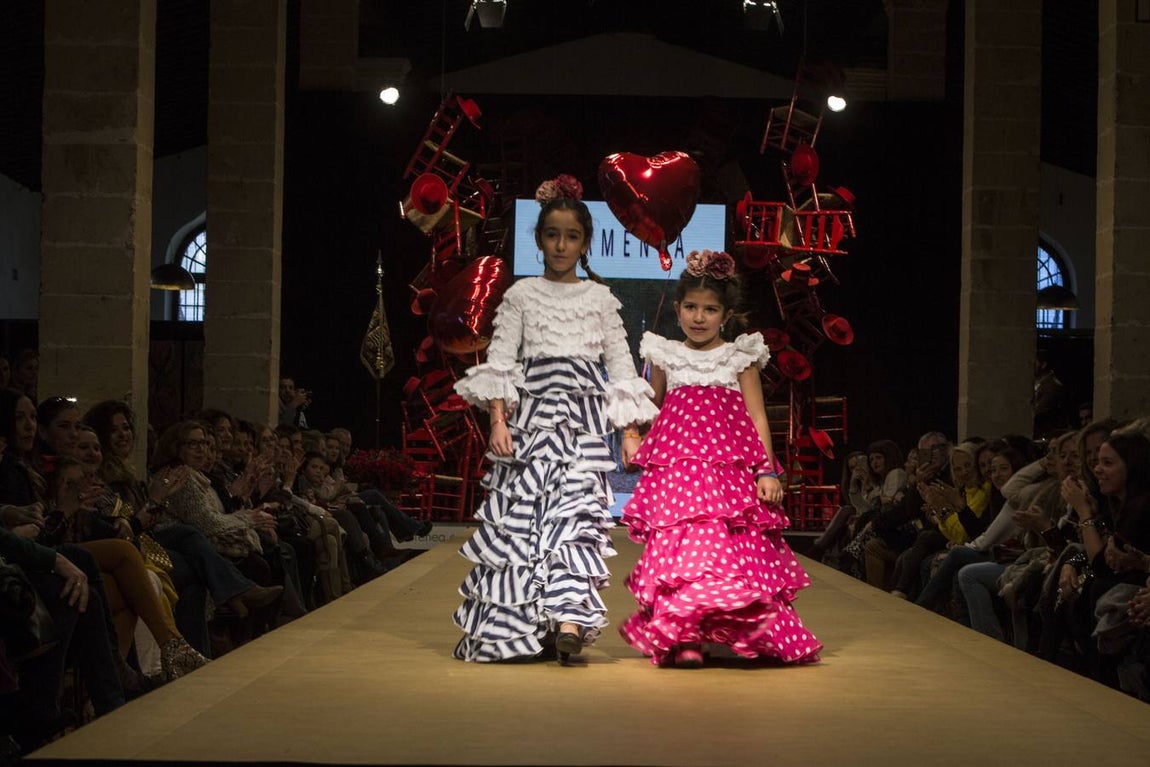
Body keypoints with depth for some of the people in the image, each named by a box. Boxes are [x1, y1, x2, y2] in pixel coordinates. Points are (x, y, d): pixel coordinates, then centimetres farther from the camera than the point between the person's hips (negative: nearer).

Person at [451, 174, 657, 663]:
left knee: (576, 513, -13)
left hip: (583, 424, 0)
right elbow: (499, 360, 2)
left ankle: (568, 621, -22)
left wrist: (630, 432, 5)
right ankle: (514, 626, 3)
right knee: (520, 513, -5)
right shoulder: (521, 296, 8)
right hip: (530, 418, 0)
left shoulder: (601, 299, 12)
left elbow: (621, 366, 11)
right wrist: (498, 420, -10)